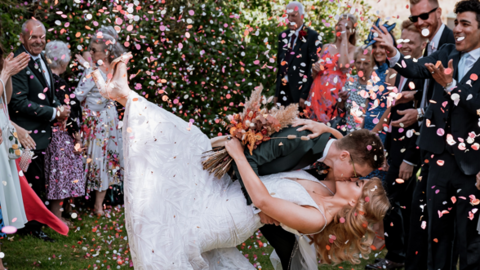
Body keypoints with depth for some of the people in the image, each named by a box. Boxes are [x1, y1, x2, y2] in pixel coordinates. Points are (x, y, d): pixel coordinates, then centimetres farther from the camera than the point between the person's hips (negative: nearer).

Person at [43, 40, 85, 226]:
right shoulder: (58, 83, -19)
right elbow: (67, 112, -19)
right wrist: (77, 135, -10)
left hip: (53, 132, 8)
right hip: (62, 135, -8)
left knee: (56, 175, 15)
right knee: (61, 173, 0)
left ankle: (56, 214, 23)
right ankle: (57, 217, 7)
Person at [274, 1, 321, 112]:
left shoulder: (312, 36, -5)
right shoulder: (283, 36, 14)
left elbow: (313, 66, -10)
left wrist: (305, 94, -15)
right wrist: (276, 93, 12)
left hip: (300, 89, -5)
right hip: (283, 89, 5)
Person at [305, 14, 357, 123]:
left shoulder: (353, 50, 1)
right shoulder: (326, 47, 13)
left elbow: (344, 66, -20)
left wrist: (344, 39, -10)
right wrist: (315, 70, -4)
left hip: (337, 93, -4)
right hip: (319, 93, 4)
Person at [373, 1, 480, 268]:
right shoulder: (447, 53, 6)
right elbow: (418, 69, -11)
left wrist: (450, 85, -27)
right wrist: (394, 53, -28)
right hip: (440, 157, 5)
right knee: (438, 229, 16)